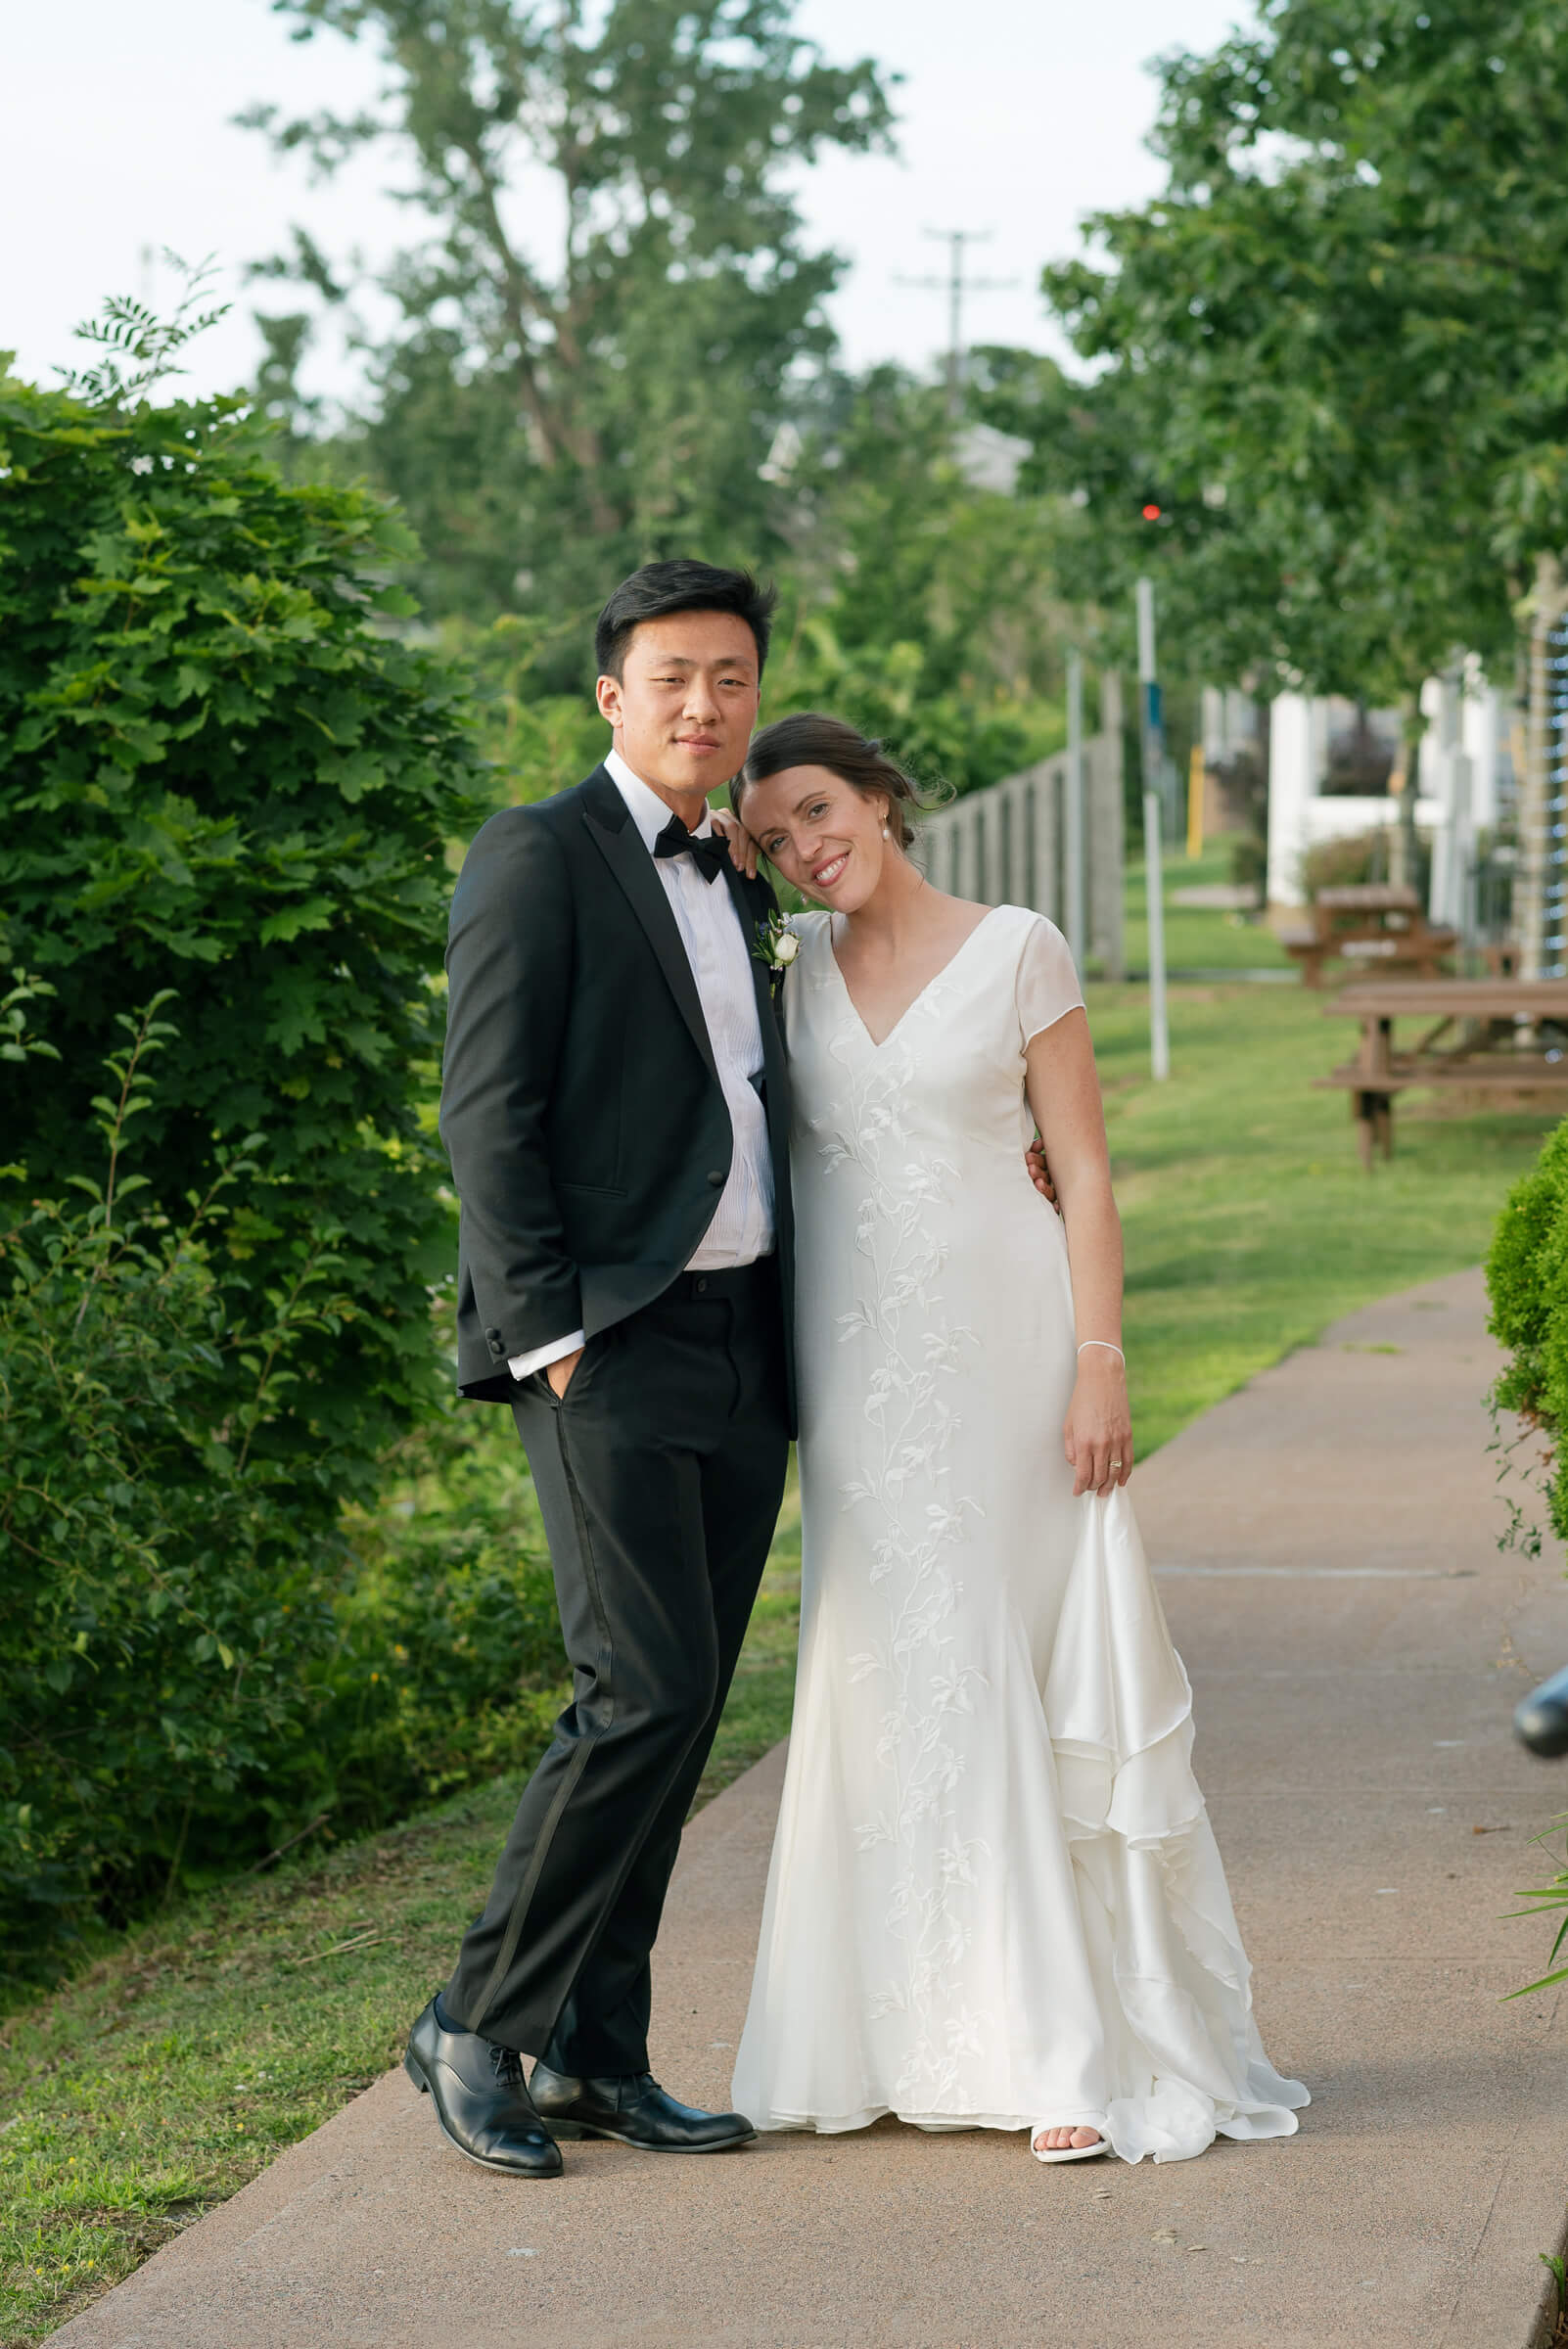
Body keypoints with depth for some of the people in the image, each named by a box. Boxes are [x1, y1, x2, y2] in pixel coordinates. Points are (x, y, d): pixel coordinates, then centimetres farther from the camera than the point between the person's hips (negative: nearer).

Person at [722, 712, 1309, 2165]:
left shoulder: (1018, 952, 0)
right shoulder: (790, 964, 11)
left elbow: (1083, 1170, -2)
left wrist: (1100, 1362, -10)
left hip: (999, 1339, -4)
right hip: (856, 1358, 4)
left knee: (1037, 1675, -4)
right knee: (893, 1684, 4)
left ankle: (1082, 2046, -2)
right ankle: (927, 2031, 11)